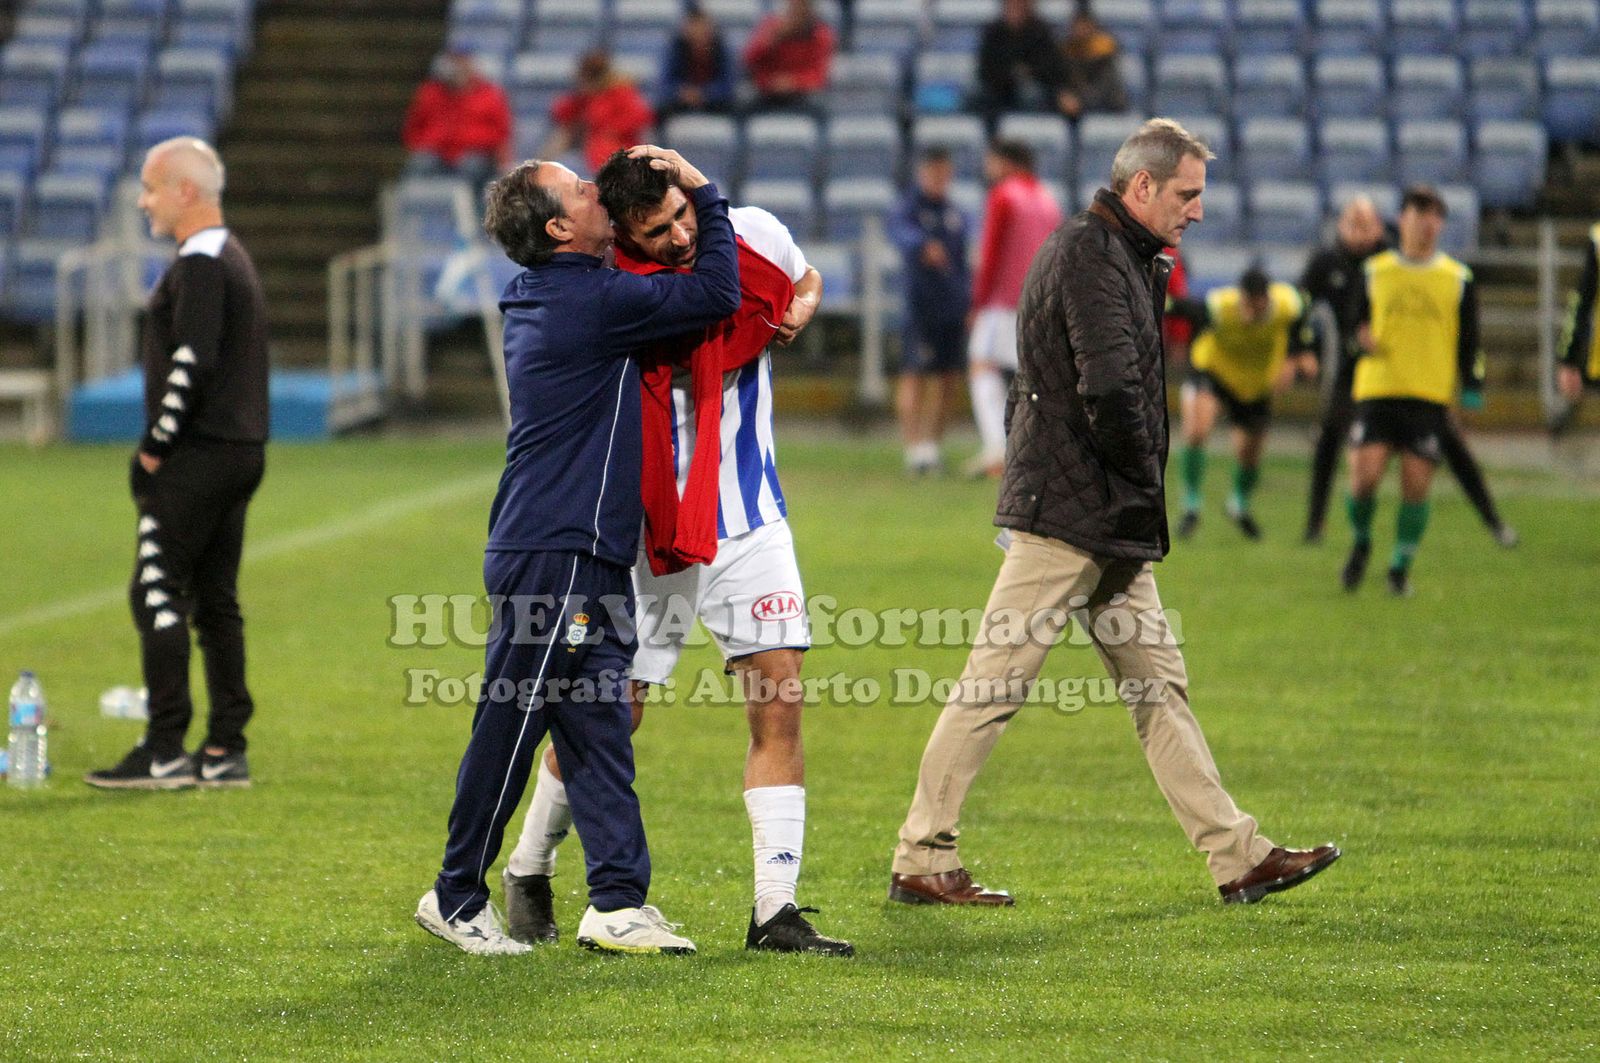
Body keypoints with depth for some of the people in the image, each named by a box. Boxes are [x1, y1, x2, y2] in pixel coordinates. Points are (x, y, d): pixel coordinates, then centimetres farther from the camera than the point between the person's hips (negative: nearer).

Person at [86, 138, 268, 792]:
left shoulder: (199, 264, -13)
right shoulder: (233, 258, 18)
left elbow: (192, 363, -22)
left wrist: (156, 448, -14)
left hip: (199, 457, -10)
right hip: (241, 451, 10)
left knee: (157, 594, -7)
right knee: (215, 600, 10)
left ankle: (165, 751, -9)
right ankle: (226, 751, 10)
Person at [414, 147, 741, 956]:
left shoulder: (549, 296, 15)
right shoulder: (589, 301, -15)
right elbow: (715, 294, -14)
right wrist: (703, 192, -3)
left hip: (581, 557, 10)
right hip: (556, 556, -10)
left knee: (597, 734, 6)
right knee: (511, 724, -1)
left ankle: (618, 903, 4)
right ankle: (458, 897, 8)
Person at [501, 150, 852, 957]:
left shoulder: (751, 234, -5)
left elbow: (805, 282, 18)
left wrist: (801, 310, -3)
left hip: (748, 522, 3)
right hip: (649, 527, -3)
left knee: (779, 703, -8)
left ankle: (775, 911, -5)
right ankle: (528, 872, 26)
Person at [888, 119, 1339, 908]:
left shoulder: (1122, 258, 18)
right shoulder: (1088, 255, -14)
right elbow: (1110, 390, -23)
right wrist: (1143, 476, -11)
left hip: (1112, 527, 11)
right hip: (1065, 515, -11)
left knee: (1157, 685, 9)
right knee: (993, 685, -5)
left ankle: (1237, 856, 10)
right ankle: (920, 862, 1)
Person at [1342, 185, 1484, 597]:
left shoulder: (1458, 279, 8)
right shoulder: (1374, 272, 9)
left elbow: (1468, 342, 11)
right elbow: (1356, 322, 16)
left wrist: (1472, 389, 3)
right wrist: (1361, 340, -6)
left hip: (1430, 396, 0)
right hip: (1376, 390, 0)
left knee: (1416, 483, -6)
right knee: (1365, 475, -13)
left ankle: (1401, 567, 10)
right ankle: (1361, 543, 15)